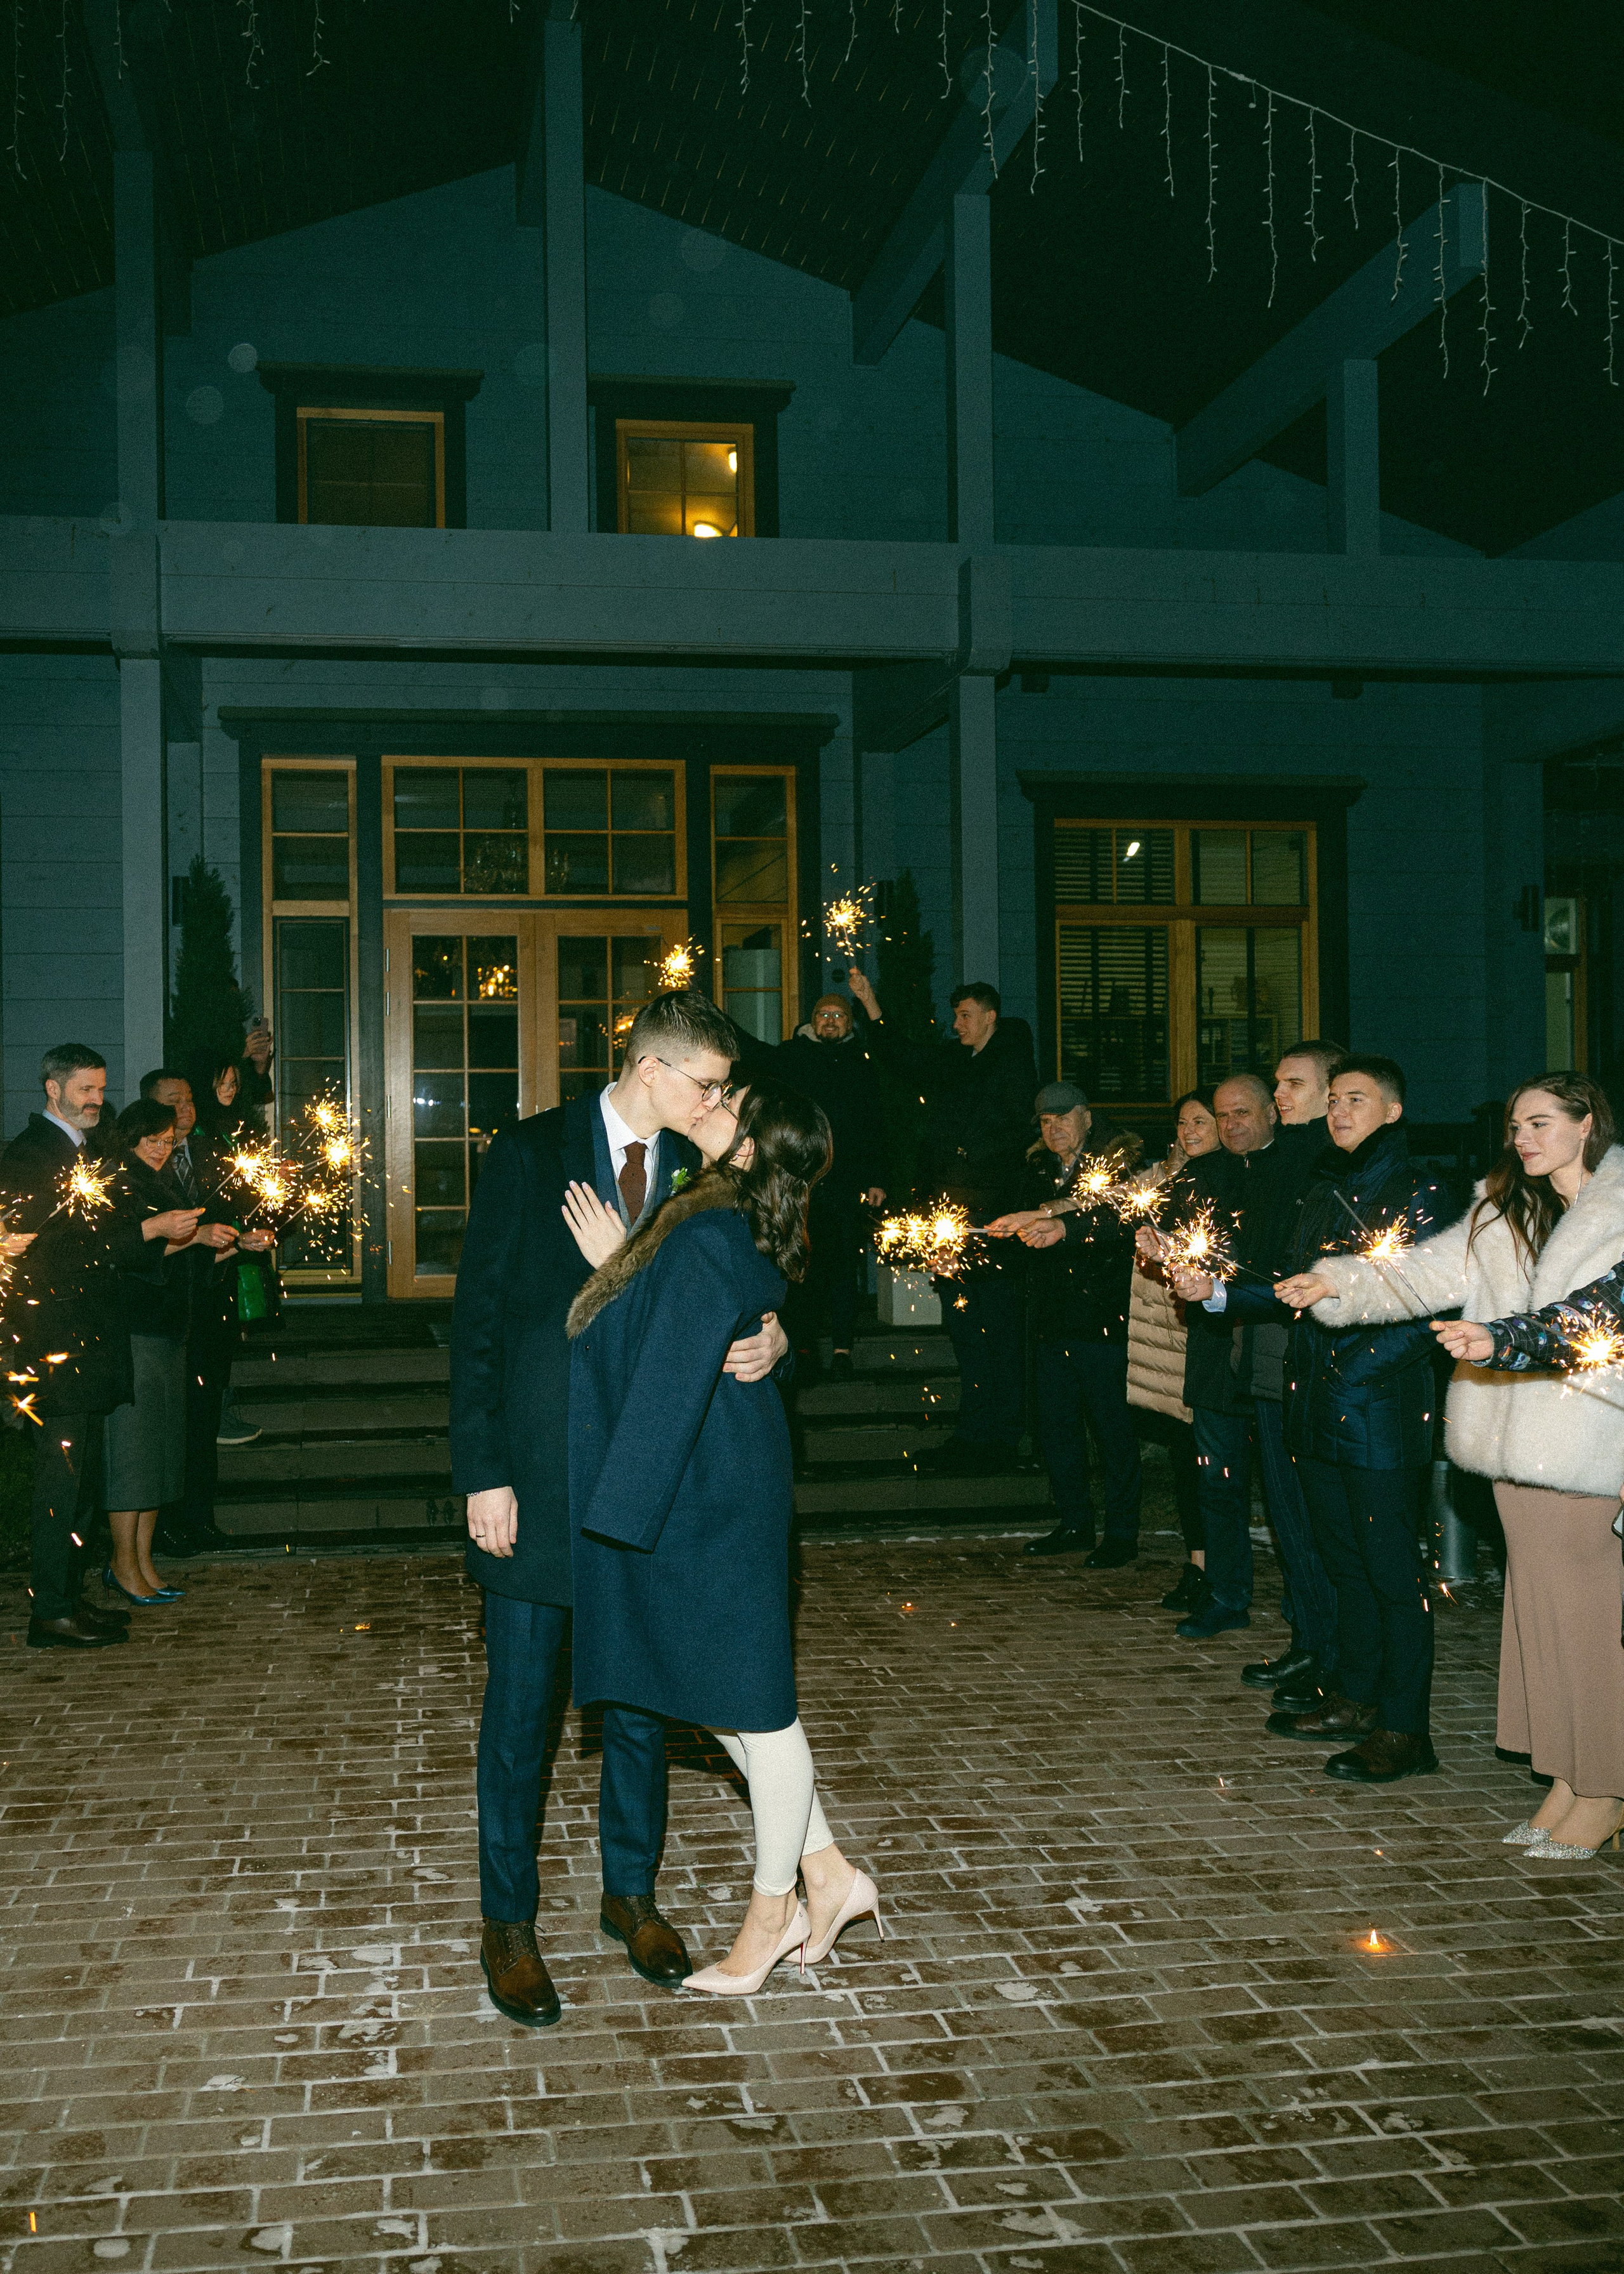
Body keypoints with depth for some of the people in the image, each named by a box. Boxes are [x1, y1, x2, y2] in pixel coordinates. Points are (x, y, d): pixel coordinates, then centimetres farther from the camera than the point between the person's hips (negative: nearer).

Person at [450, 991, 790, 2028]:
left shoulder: (699, 1172, 4)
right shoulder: (531, 1154, -7)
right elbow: (478, 1319, -8)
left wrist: (772, 1338, -14)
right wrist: (483, 1474, -12)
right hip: (539, 1475, -4)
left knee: (642, 1698, 15)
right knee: (519, 1707, 6)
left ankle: (632, 1892, 33)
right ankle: (509, 1921, 22)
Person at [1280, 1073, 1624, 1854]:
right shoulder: (1504, 1211, 15)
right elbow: (1429, 1272, 6)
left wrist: (1505, 1342, -30)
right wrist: (1337, 1284, -8)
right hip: (1517, 1436, 6)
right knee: (1539, 1600, 9)